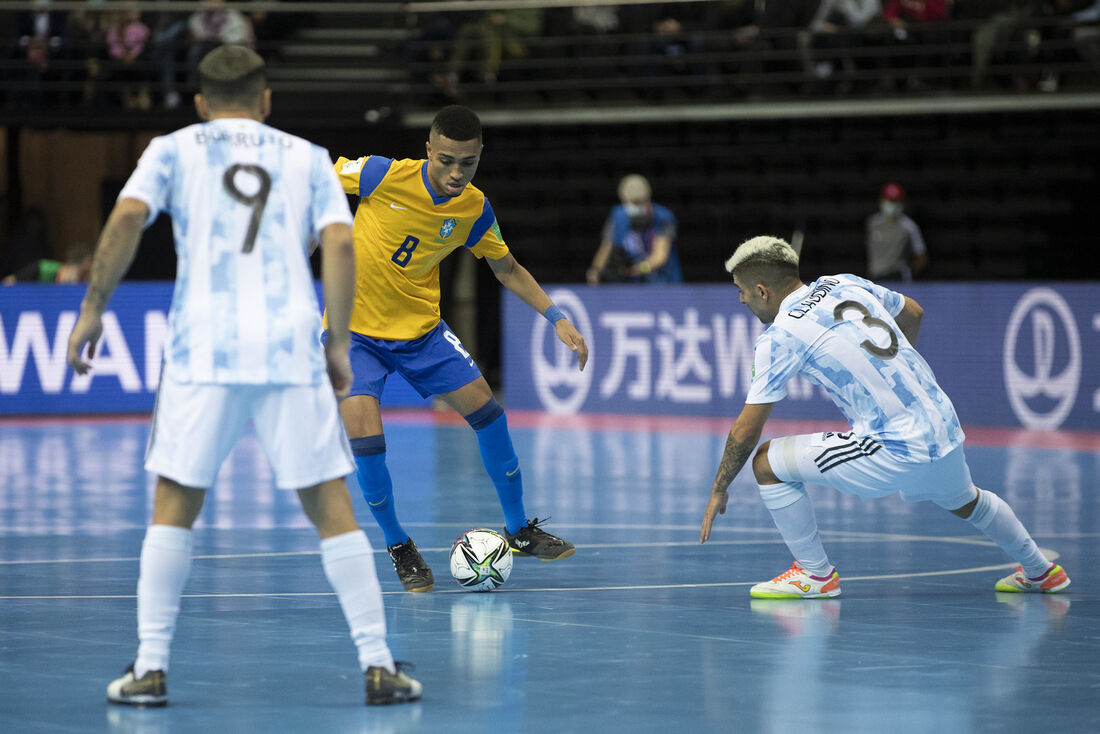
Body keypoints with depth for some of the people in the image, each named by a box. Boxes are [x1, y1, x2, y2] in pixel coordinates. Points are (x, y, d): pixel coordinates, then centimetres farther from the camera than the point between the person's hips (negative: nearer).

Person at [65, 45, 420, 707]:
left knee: (174, 507, 9)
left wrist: (93, 309, 0)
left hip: (204, 352, -1)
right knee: (332, 507, 5)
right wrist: (338, 343, 6)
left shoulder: (174, 149, 13)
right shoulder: (307, 158, 16)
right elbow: (340, 242, 2)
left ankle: (150, 669, 4)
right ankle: (379, 666, 1)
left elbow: (128, 217, -4)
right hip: (293, 351, 1)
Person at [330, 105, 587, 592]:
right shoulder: (383, 175, -22)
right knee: (364, 436, -19)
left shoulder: (475, 209, -9)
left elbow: (507, 268, 7)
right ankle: (398, 546, 5)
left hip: (420, 328, 4)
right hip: (353, 329, -4)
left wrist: (557, 319, 1)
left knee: (486, 409, 2)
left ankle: (519, 531, 22)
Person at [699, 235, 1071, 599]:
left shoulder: (779, 336, -9)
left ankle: (815, 573, 10)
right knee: (964, 502, 37)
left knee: (767, 462, 0)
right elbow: (913, 312, 28)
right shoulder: (845, 284, 9)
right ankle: (1040, 570, 54)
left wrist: (719, 491, 7)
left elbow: (746, 432, -5)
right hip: (946, 428, 8)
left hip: (894, 454, -8)